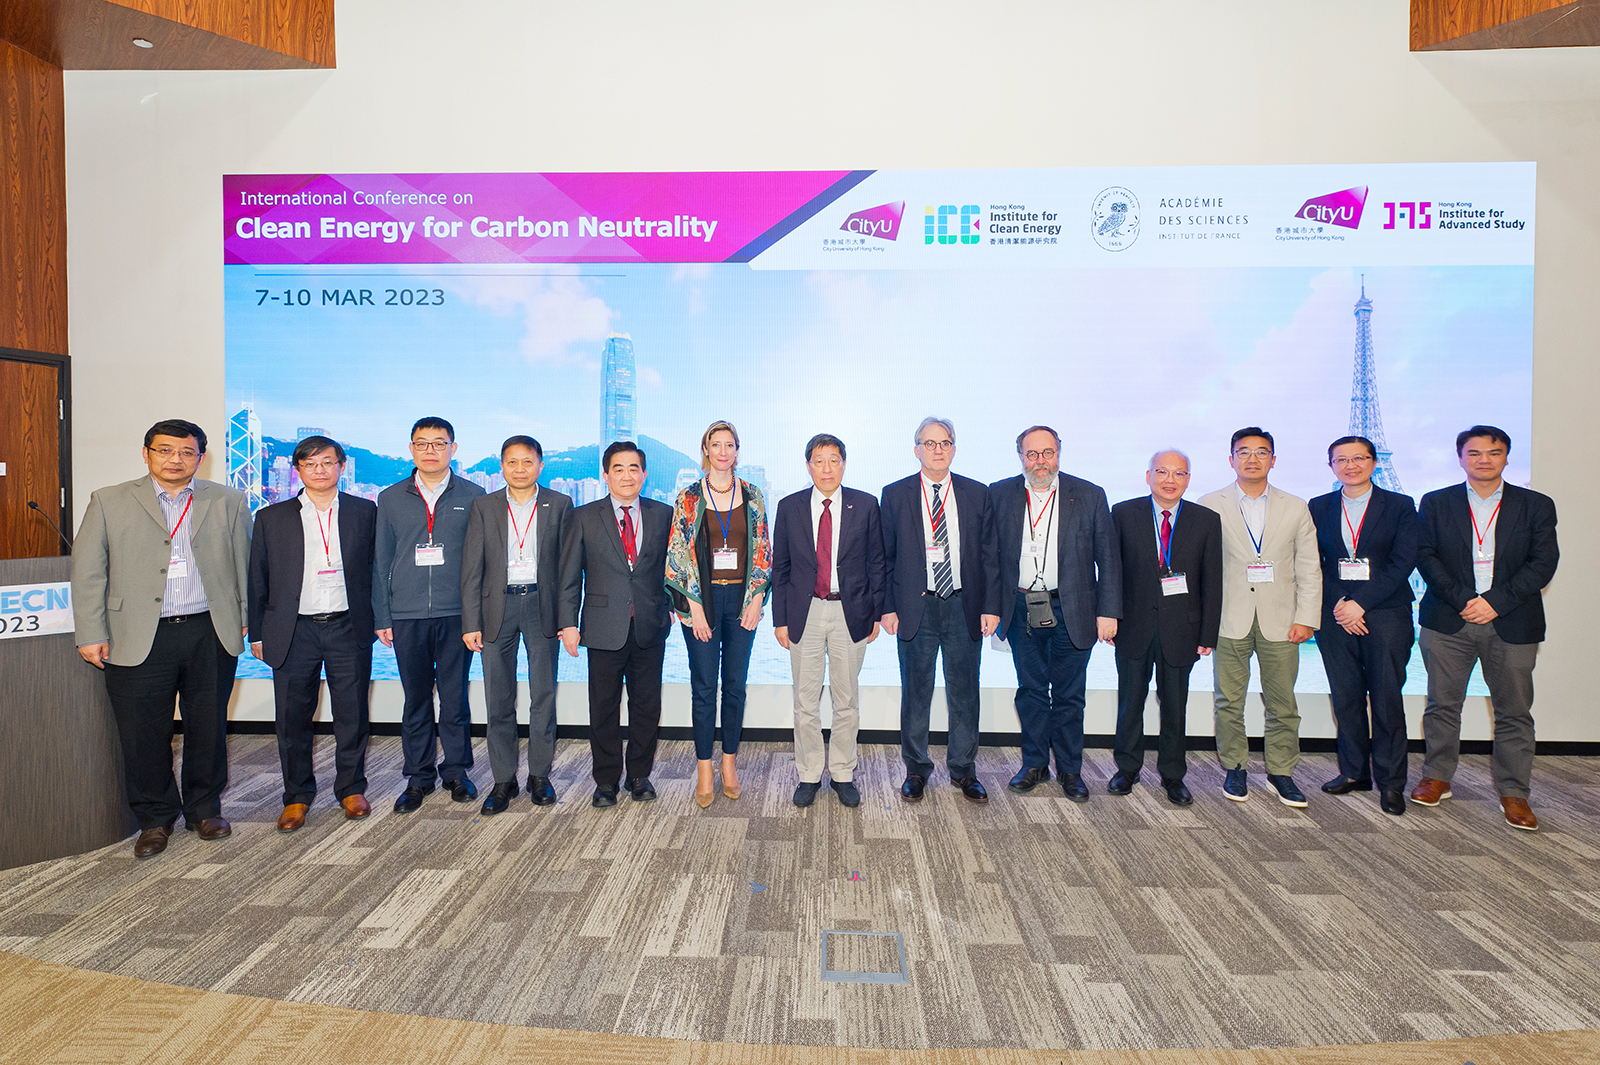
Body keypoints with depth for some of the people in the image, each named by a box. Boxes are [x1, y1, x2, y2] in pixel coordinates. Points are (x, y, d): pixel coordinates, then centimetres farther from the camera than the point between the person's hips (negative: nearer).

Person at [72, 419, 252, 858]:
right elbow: (87, 572, 4)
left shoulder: (228, 502, 8)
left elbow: (244, 565, 10)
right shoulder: (109, 501, 6)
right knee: (143, 735, 6)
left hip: (210, 635, 1)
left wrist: (248, 617, 4)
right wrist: (90, 634, -1)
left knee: (208, 728, 10)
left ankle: (204, 809, 27)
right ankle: (155, 819, 23)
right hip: (139, 640, 0)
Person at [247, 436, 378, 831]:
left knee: (353, 714, 7)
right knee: (293, 718, 7)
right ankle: (297, 796, 24)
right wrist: (257, 634, 6)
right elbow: (258, 580, 8)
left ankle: (351, 788, 24)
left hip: (348, 629, -1)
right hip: (294, 632, 1)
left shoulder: (365, 512, 4)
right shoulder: (272, 518, 6)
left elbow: (377, 569, 6)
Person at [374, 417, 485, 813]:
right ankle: (419, 776, 21)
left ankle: (456, 771, 21)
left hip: (456, 614, -1)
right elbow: (382, 561, 10)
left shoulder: (472, 496, 4)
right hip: (407, 615, 2)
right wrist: (382, 617, 4)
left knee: (455, 696, 4)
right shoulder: (390, 499, 9)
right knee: (415, 698, 9)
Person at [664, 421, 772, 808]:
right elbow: (679, 553, -3)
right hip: (701, 598, -2)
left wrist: (757, 598, -2)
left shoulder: (753, 497, 7)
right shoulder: (688, 498, 0)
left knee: (736, 684, 7)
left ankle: (730, 762, 21)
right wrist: (694, 604, -9)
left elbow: (763, 551, 7)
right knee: (704, 686, 1)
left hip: (742, 598, 2)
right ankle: (704, 771, 11)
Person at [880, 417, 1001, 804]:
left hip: (964, 606, 1)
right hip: (915, 608, -1)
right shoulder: (895, 495, 3)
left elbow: (989, 554, 5)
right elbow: (885, 557, 3)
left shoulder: (977, 494, 5)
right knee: (915, 692, 7)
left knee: (964, 692, 9)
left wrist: (991, 606, -3)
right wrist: (887, 608, -4)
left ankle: (963, 769, 25)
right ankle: (916, 769, 23)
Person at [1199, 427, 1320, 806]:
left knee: (1282, 703, 5)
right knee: (1229, 700, 5)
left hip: (1280, 620, 1)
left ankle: (1281, 771, 20)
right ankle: (1234, 768, 20)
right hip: (1229, 619, -1)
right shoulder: (1210, 505, 4)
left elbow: (1309, 568, 7)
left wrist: (1306, 617, -1)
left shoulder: (1295, 508, 9)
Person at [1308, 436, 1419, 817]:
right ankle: (1354, 772, 19)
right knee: (1345, 697, 6)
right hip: (1335, 615, 2)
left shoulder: (1400, 506, 4)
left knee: (1387, 699, -1)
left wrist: (1360, 603, -12)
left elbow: (1403, 562, -5)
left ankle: (1390, 782, 9)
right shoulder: (1318, 508, 10)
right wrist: (1337, 606, -7)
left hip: (1385, 614, -2)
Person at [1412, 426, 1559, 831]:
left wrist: (1495, 601, -12)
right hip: (1448, 622, 0)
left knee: (1514, 710, 4)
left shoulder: (1536, 505, 7)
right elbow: (1425, 555, -1)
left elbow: (1543, 563, -1)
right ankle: (1437, 778, 20)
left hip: (1512, 625, 0)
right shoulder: (1436, 504, 7)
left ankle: (1513, 793, 15)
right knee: (1442, 704, 6)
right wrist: (1462, 600, -13)